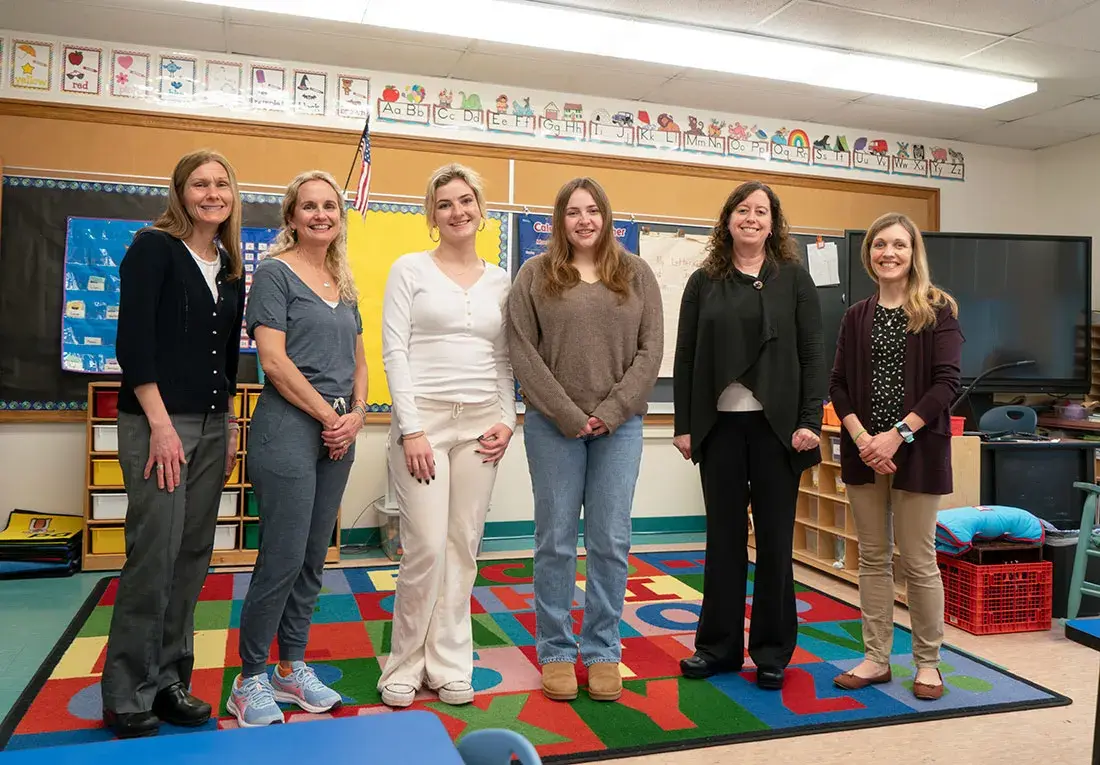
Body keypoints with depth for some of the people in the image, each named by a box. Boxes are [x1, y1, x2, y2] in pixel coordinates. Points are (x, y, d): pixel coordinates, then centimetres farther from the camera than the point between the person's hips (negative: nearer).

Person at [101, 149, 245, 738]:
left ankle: (169, 680, 22)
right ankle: (127, 697, 12)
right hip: (157, 421, -6)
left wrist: (229, 427, 14)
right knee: (154, 555, -4)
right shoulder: (153, 247, -5)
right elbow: (132, 340, -12)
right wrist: (161, 424, -16)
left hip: (212, 425, 6)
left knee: (193, 556, 9)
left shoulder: (230, 268, 14)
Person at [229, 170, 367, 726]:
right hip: (288, 426, -7)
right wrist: (329, 415, -10)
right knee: (281, 559, -4)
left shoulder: (343, 284, 16)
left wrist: (357, 415, 0)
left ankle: (291, 667, 26)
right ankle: (249, 681, 13)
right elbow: (274, 359, -12)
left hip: (338, 432, 7)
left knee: (313, 559, 12)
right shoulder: (275, 272, -3)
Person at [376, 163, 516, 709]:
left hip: (481, 423, 3)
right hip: (424, 418, -3)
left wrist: (507, 419, 0)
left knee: (464, 548, 6)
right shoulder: (410, 269, 2)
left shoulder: (500, 281, 12)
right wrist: (411, 429, -12)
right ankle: (404, 664, 15)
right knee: (427, 548, -7)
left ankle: (449, 663, 21)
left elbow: (504, 359, 13)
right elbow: (394, 351, -5)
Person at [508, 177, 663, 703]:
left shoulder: (636, 274, 7)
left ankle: (603, 651, 21)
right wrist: (568, 414, -10)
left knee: (611, 542, 6)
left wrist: (611, 412, -9)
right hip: (552, 424, -1)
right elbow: (522, 351, -4)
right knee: (556, 540, 6)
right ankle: (556, 652, 20)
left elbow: (650, 350, 2)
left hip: (620, 425, 2)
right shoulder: (535, 274, 2)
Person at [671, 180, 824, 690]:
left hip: (776, 425, -1)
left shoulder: (794, 278, 4)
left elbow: (812, 353, 0)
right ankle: (719, 645, 20)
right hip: (719, 424, 1)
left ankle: (772, 650, 19)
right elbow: (685, 357, 6)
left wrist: (809, 420, -9)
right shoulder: (704, 282, 7)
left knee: (775, 537, 6)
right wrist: (682, 424, 1)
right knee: (723, 536, 8)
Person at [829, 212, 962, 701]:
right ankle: (876, 658, 21)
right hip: (864, 452, 4)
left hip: (917, 450, -3)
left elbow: (946, 382, -9)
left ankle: (927, 662, 21)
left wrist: (898, 433, -17)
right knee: (873, 559, 10)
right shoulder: (856, 317, 9)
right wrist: (861, 437, -10)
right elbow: (838, 385, 5)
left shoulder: (938, 311, -1)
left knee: (918, 561, 3)